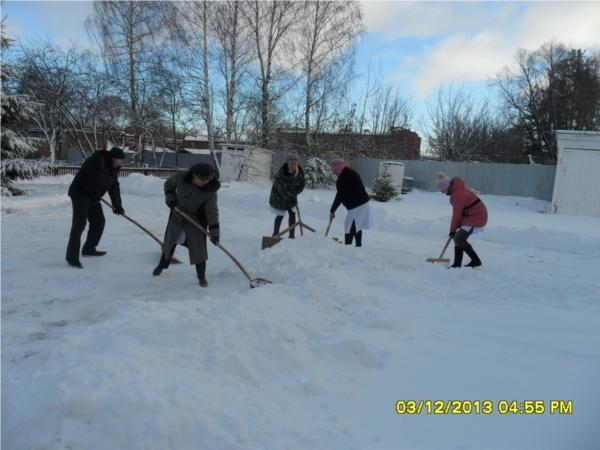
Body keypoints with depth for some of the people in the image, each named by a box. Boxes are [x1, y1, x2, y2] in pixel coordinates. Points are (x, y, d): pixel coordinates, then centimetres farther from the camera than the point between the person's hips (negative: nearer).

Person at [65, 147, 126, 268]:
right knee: (79, 224, -15)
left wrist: (117, 205, 2)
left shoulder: (113, 168, 6)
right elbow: (84, 178, -28)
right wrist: (96, 193, -21)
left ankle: (89, 249, 28)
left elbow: (114, 186, 9)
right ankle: (72, 257, -14)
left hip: (93, 197, 9)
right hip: (80, 194, -9)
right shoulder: (97, 160, -22)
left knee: (99, 222, 13)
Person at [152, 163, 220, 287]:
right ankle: (162, 265, 43)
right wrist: (170, 198, -16)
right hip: (177, 215, 3)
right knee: (169, 241, 17)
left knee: (198, 248, -7)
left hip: (196, 221, -2)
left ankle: (201, 276, 8)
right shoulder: (181, 176, -23)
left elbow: (212, 211, -27)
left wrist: (214, 231, -34)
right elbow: (168, 184, -1)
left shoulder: (210, 191, -27)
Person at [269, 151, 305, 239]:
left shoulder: (300, 172, -14)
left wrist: (293, 195, -11)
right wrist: (291, 198, -30)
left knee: (292, 215, 0)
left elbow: (302, 185, -2)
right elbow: (281, 188, -29)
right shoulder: (281, 172, -30)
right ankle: (275, 234, 20)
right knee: (280, 215, 4)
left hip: (291, 196, 4)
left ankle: (292, 236, 7)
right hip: (279, 196, -4)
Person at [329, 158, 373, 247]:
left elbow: (340, 195, -19)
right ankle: (358, 246, 26)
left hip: (357, 205, -11)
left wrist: (332, 210, -14)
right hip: (362, 203, 11)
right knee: (356, 226, 18)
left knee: (350, 227, -12)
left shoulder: (345, 177, -19)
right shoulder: (350, 173, 13)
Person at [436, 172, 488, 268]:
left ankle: (457, 265, -11)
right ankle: (476, 260, 25)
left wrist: (452, 230, -7)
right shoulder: (458, 188, 6)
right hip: (475, 216, 10)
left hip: (475, 217, -10)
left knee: (458, 238, -14)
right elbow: (459, 211, 12)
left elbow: (456, 214, -18)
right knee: (460, 239, 13)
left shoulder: (458, 194, -26)